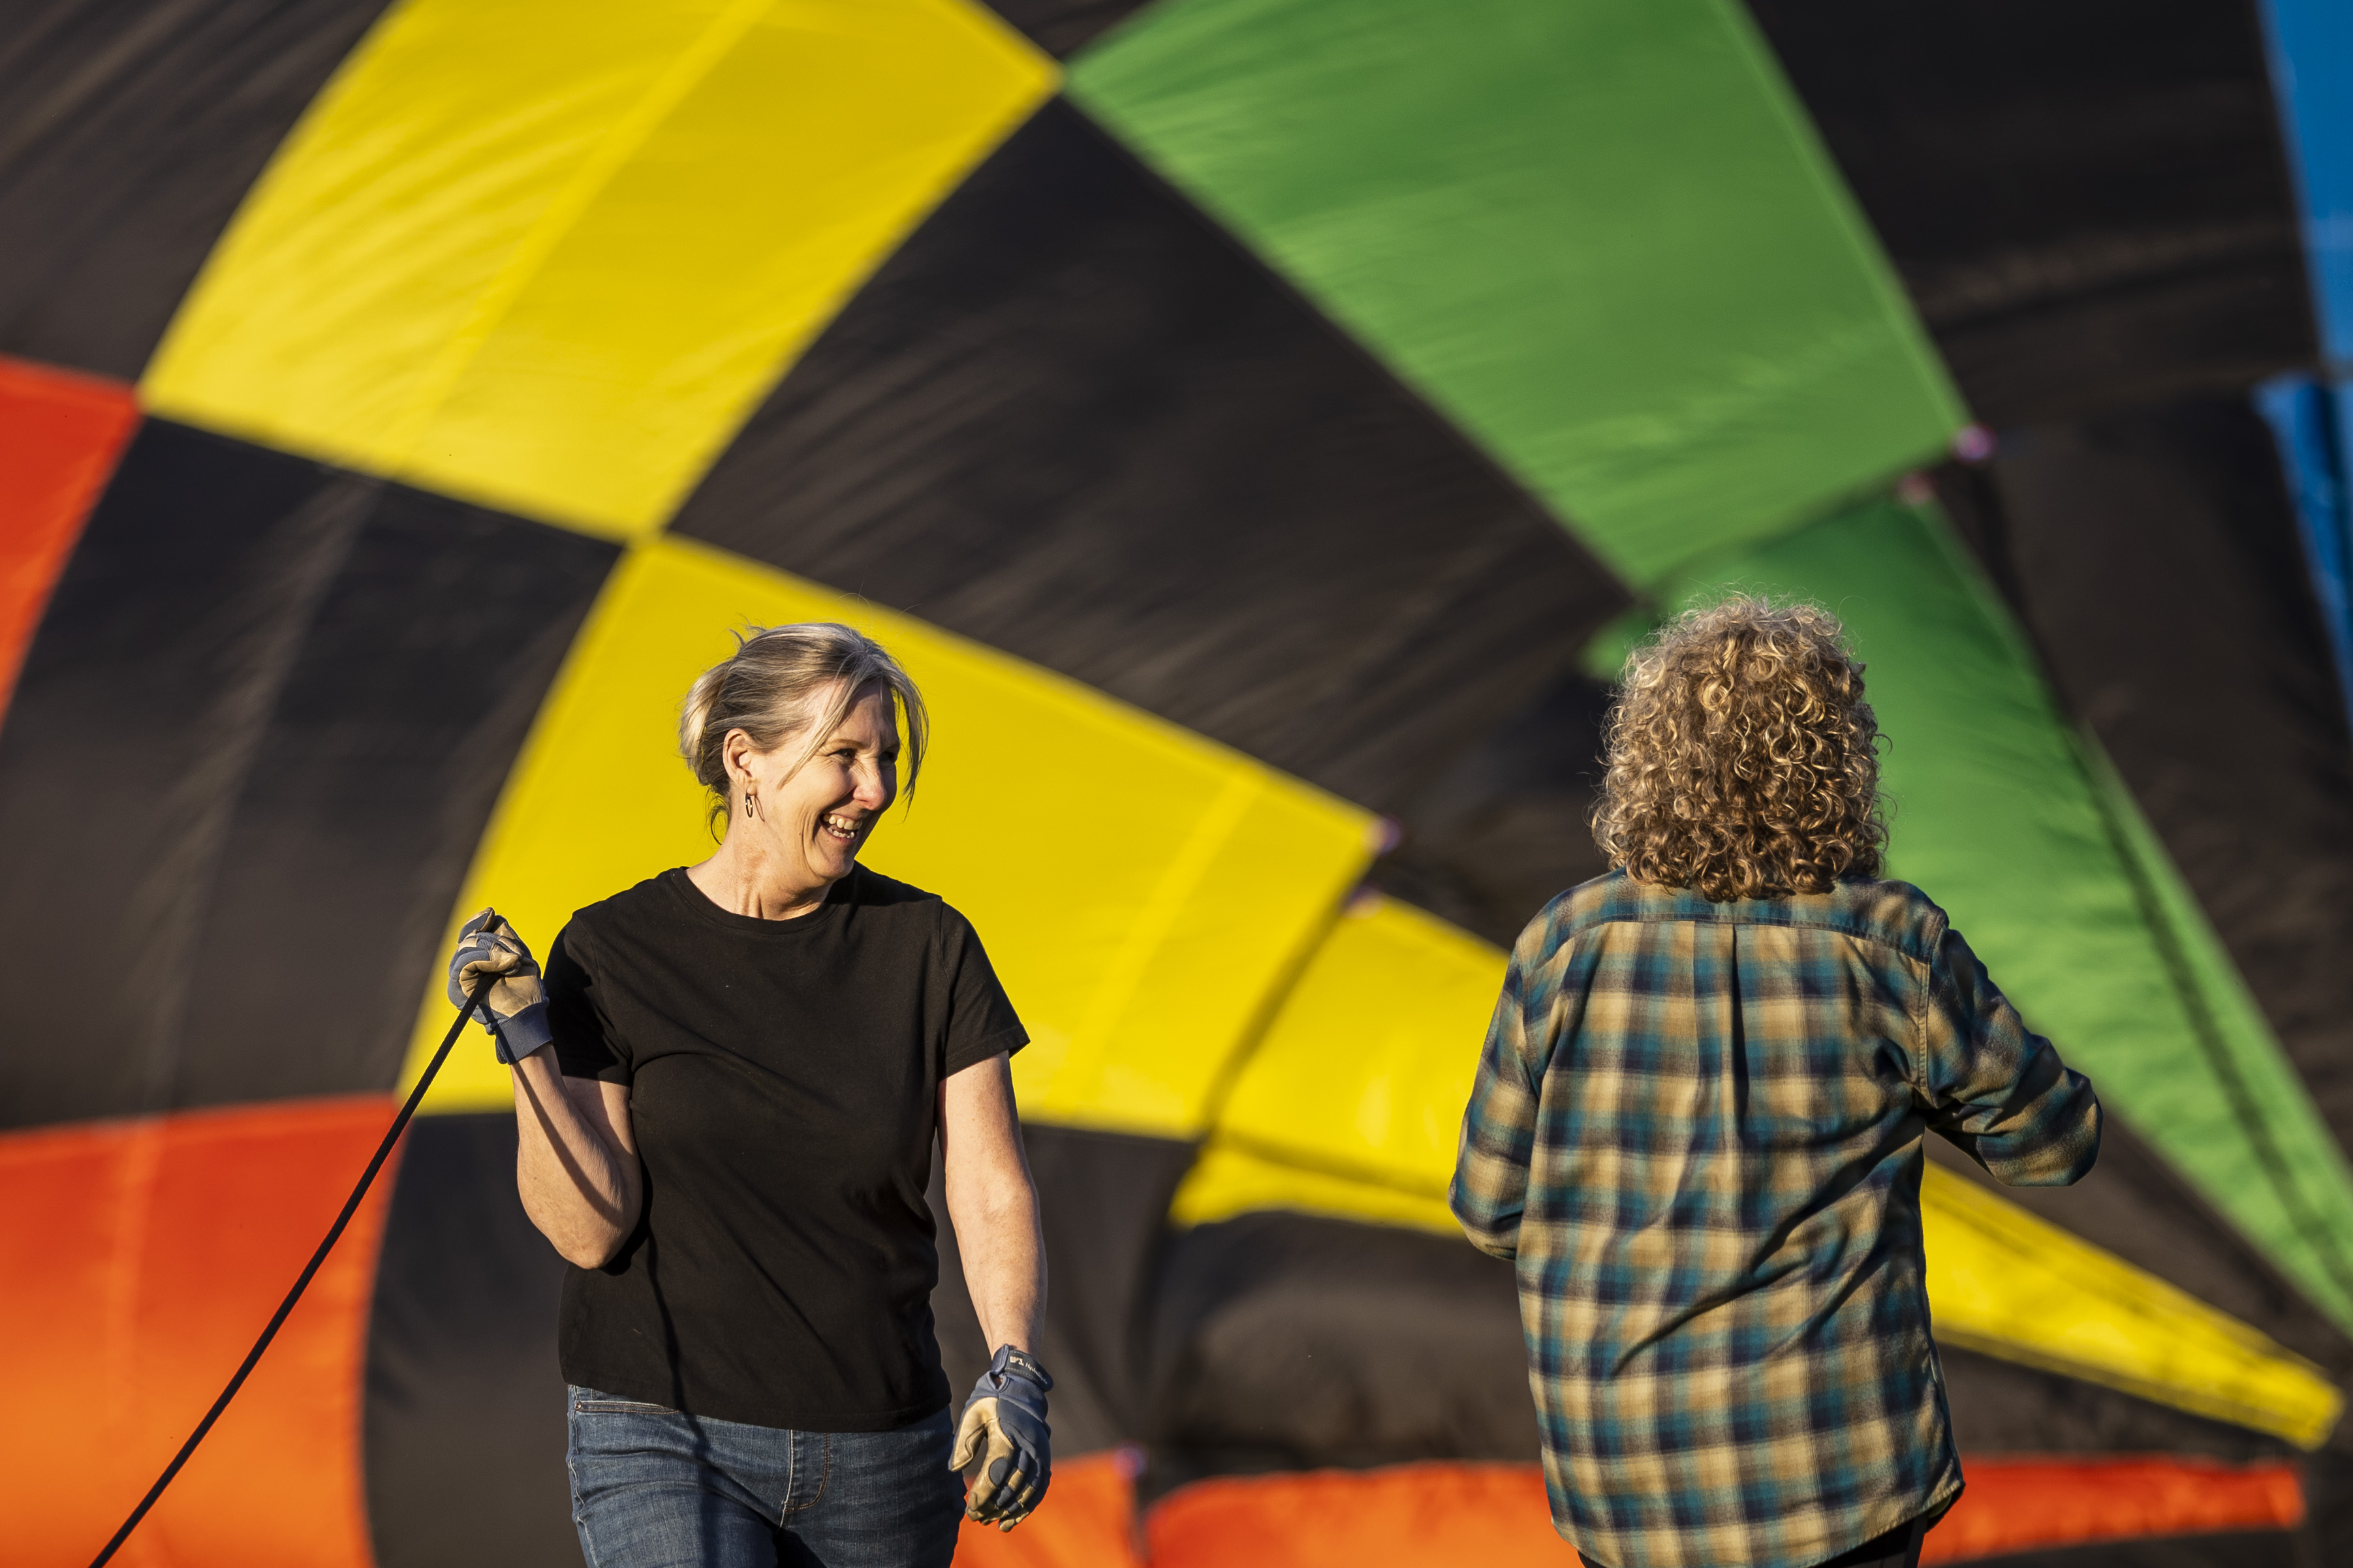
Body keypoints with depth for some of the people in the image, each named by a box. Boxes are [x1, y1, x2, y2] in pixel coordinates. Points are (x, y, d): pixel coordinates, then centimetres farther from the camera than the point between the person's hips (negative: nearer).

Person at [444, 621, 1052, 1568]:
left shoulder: (928, 946, 3)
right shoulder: (611, 953, -3)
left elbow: (992, 1193, 0)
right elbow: (587, 1228, -7)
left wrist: (1015, 1376, -15)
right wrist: (525, 1043, -19)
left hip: (879, 1460, 3)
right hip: (663, 1444, -3)